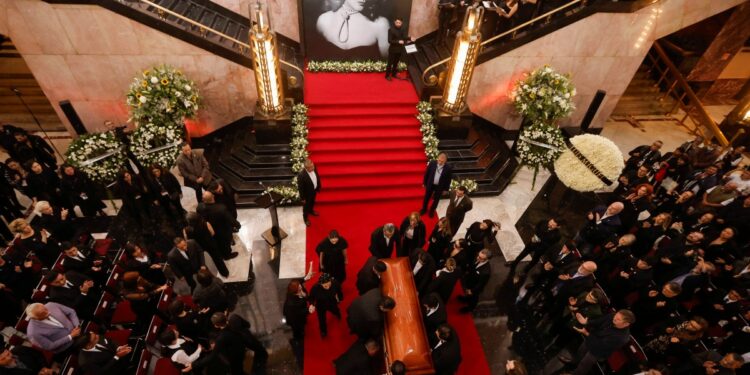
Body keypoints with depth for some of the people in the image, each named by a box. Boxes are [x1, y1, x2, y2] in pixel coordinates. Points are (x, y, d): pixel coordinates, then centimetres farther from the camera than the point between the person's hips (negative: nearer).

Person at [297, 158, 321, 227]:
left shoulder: (314, 169, -21)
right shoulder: (301, 175, -39)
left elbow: (318, 178, 0)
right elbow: (300, 188, -26)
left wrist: (318, 187, 10)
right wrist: (303, 198, -16)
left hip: (314, 191, 6)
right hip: (307, 194, -6)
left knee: (312, 202, 34)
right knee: (306, 206, 22)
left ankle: (311, 211, 64)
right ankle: (305, 218, 50)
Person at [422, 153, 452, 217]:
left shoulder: (448, 168, -23)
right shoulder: (432, 163, -20)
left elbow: (449, 179, -9)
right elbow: (426, 173, -6)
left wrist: (446, 189, -2)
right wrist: (424, 183, 2)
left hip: (440, 186, -1)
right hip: (430, 184, 1)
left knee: (436, 199, 19)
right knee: (426, 197, 21)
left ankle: (432, 210, 46)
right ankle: (424, 209, 47)